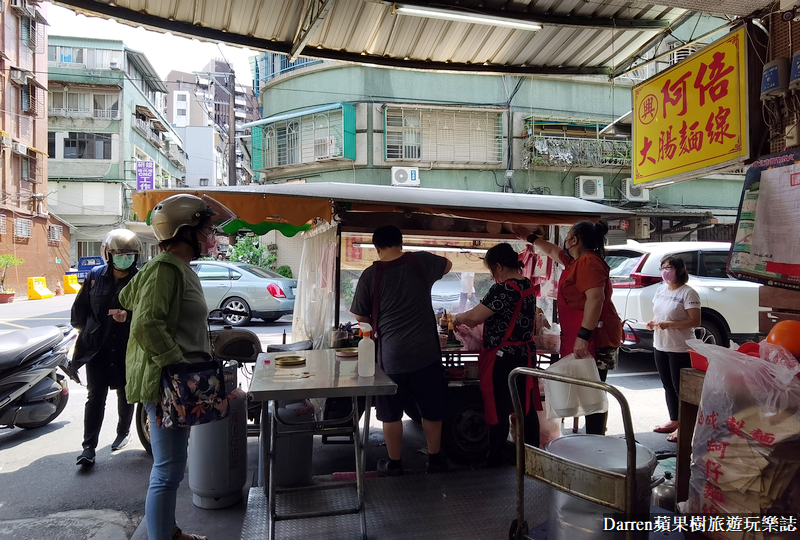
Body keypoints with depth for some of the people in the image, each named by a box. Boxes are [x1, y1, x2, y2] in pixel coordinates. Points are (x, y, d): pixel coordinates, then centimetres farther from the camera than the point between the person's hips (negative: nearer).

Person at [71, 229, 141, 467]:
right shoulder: (95, 276, 2)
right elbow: (79, 308, 9)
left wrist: (128, 316, -25)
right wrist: (89, 329, 4)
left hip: (128, 347, -1)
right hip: (97, 346, 1)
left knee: (125, 394, 15)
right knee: (96, 395, 0)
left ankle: (123, 433, 34)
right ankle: (89, 446, 4)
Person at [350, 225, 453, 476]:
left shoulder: (371, 274, -6)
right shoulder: (420, 261, -2)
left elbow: (361, 317, 3)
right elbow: (448, 265, 19)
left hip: (391, 354, -1)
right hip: (426, 352, 2)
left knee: (391, 412, 14)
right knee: (431, 409, 16)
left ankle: (393, 463, 25)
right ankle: (435, 458, 29)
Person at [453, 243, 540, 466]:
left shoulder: (503, 289, -19)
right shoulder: (527, 286, 8)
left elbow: (475, 316, -23)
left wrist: (458, 318, -2)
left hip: (503, 358, -8)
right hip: (525, 355, 9)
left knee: (498, 409, 3)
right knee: (527, 406, 15)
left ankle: (495, 457, 15)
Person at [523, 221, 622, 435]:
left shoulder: (588, 261, -13)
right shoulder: (578, 260, 18)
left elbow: (596, 298, -26)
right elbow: (552, 251, 36)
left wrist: (583, 336, -29)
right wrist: (531, 237, 46)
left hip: (594, 339, -10)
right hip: (589, 338, 10)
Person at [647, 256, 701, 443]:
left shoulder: (688, 293, -14)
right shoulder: (661, 289, 10)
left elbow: (695, 322, -18)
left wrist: (669, 324, -25)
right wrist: (653, 322, 1)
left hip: (680, 349, -8)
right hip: (660, 347, 8)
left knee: (680, 387, 1)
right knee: (668, 385, 16)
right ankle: (674, 421, 29)